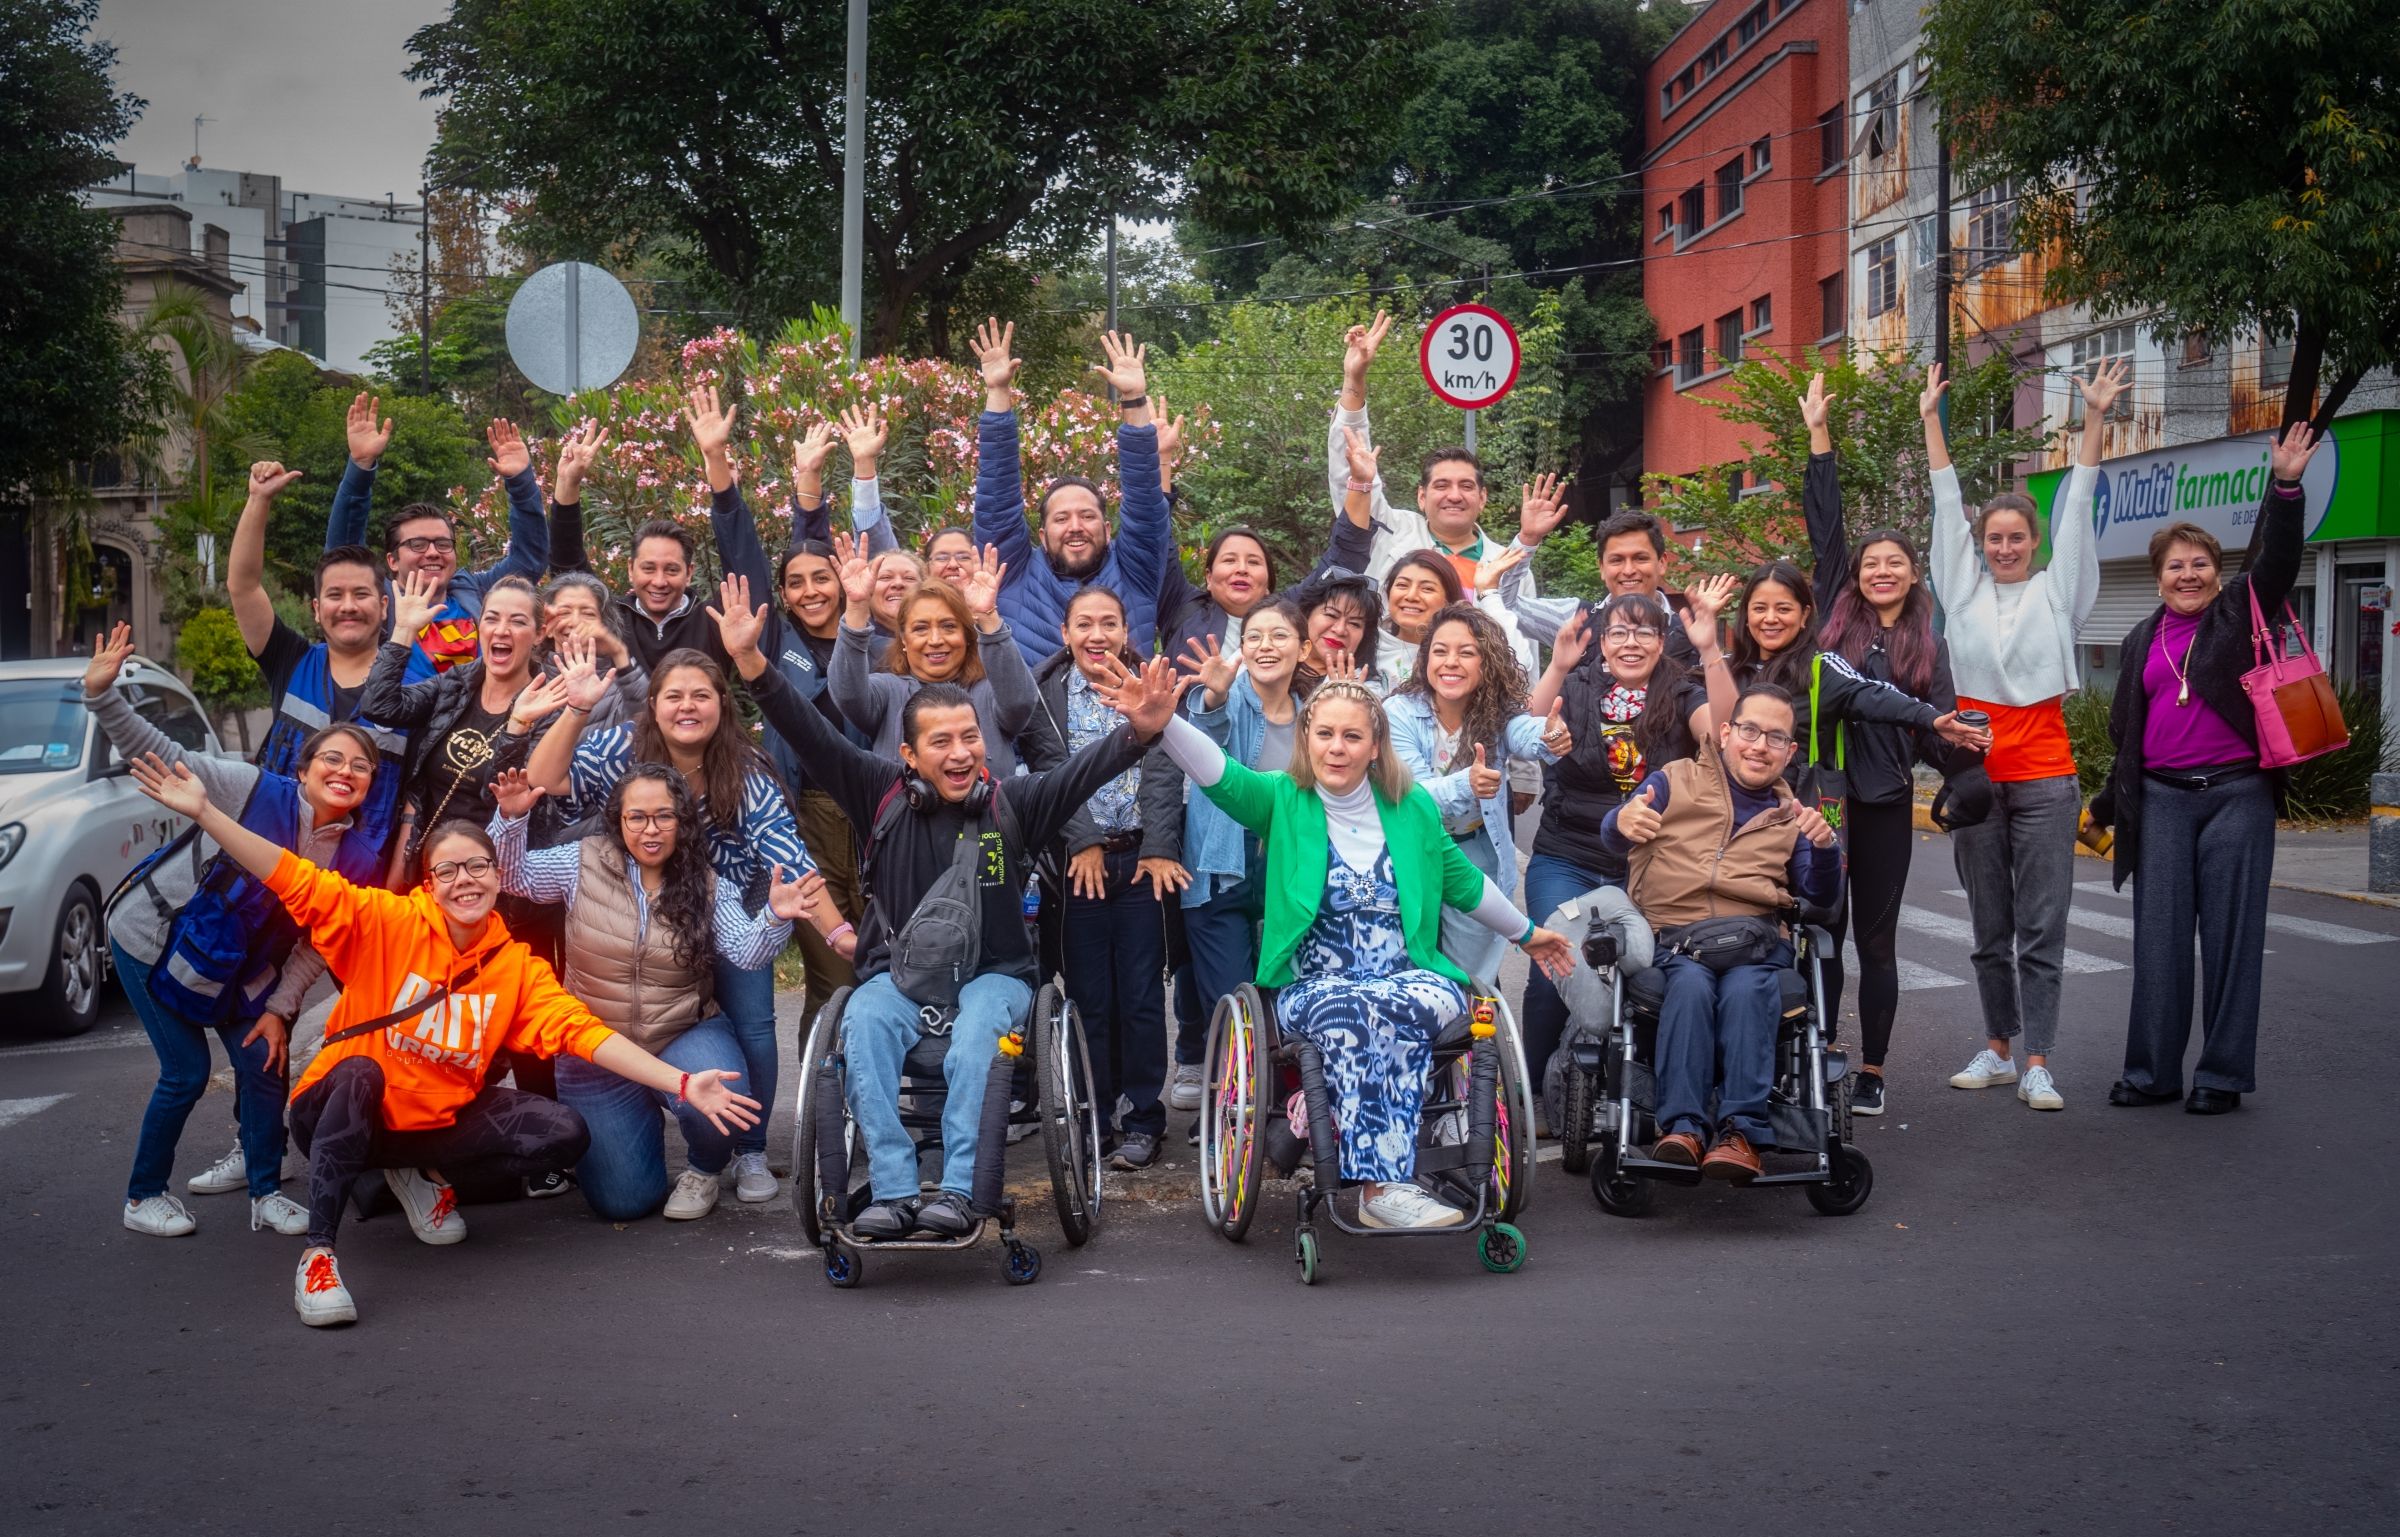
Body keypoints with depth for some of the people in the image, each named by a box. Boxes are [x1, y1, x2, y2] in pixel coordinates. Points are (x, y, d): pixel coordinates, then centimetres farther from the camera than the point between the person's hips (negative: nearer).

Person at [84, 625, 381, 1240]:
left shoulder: (362, 854, -11)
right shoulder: (254, 790, -24)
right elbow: (159, 756, -24)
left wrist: (280, 1009, -7)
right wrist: (103, 695, -36)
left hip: (238, 966, 5)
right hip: (155, 940, -5)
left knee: (263, 1067, 1)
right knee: (187, 1073, -3)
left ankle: (266, 1193, 19)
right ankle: (144, 1196, 16)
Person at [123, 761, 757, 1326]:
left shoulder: (518, 968, -2)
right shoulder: (387, 923, -11)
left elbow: (585, 1032, -11)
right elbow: (296, 881, -18)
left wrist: (683, 1084, -22)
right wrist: (204, 812, -28)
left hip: (439, 1120, 3)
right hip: (343, 1115, -3)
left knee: (564, 1134, -14)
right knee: (359, 1071, -37)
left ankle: (424, 1172, 7)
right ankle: (318, 1255, -32)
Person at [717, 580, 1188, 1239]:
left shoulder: (1012, 802, 1)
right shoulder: (883, 794, 3)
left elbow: (1085, 769, -13)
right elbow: (811, 734, -2)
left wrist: (1141, 730, -33)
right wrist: (750, 661, -13)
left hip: (994, 973, -1)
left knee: (976, 1029, -34)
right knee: (865, 1022, -31)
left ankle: (958, 1191, -37)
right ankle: (893, 1193, -35)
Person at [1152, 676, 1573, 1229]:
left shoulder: (1412, 808, 9)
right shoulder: (1283, 801, 1)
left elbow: (1464, 883, 23)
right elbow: (1216, 772, -17)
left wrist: (1526, 933, 34)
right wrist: (1162, 721, -36)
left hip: (1413, 979, 2)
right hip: (1311, 988, -2)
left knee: (1387, 1010, -35)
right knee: (1345, 1011, -37)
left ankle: (1379, 1186, -35)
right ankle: (1384, 1186, -41)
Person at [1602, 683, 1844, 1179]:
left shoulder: (1790, 815, 25)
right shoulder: (1675, 781, 16)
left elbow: (1822, 897, 12)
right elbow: (1614, 836, -3)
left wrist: (1824, 848, -9)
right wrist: (1624, 823, -29)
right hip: (1674, 937, -1)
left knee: (1746, 990, -33)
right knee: (1691, 984, -35)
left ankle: (1742, 1132, -40)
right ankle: (1682, 1126, -39)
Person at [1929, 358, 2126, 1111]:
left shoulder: (2056, 591, 5)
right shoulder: (1965, 590, 9)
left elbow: (2077, 508, 1)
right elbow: (1947, 507, 8)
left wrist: (2094, 421, -5)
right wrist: (1931, 422, 7)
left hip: (2043, 779, -2)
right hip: (1975, 774, 2)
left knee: (2041, 928, -3)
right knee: (1990, 927, 9)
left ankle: (2037, 1063, -2)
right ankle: (1997, 1048, 19)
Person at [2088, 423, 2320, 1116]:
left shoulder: (2241, 613, 5)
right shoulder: (2143, 640, 15)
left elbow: (2277, 558, -12)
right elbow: (2125, 727, 20)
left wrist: (2286, 486, -25)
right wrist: (2110, 802, 22)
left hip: (2236, 793, -3)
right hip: (2161, 799, 3)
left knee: (2231, 933, 0)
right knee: (2159, 935, 3)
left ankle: (2224, 1073, 6)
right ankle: (2152, 1071, 9)